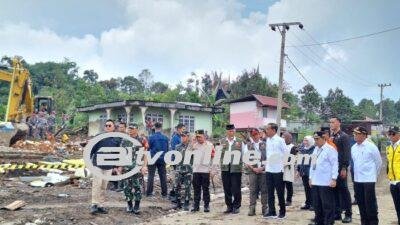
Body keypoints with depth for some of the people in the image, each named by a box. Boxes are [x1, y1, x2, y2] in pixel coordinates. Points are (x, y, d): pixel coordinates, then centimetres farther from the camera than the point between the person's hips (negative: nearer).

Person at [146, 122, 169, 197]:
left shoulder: (151, 137, -10)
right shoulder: (165, 137, -3)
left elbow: (149, 148, -3)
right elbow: (167, 149, 6)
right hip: (162, 159, 2)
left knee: (151, 175, 6)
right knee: (163, 176, 9)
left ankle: (149, 192, 7)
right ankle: (164, 193, 13)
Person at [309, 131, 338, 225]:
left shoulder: (330, 149, -9)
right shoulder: (315, 149, 15)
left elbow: (335, 165, -13)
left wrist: (334, 179, -17)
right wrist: (311, 178, 17)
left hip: (326, 182, -8)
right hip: (315, 181, 8)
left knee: (327, 204, -1)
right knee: (317, 203, 14)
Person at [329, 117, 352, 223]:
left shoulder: (344, 136, -6)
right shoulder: (330, 137, 13)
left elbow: (346, 153, -11)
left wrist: (344, 168, -17)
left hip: (340, 168, -6)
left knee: (343, 190, -1)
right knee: (334, 190, 9)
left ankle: (348, 214, 8)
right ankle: (337, 213, 17)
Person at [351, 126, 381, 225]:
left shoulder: (371, 147, -9)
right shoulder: (353, 147, 6)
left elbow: (379, 162, 0)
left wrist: (374, 174, 7)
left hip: (369, 179, -6)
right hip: (357, 180, 6)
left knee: (370, 203, -1)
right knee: (360, 202, 11)